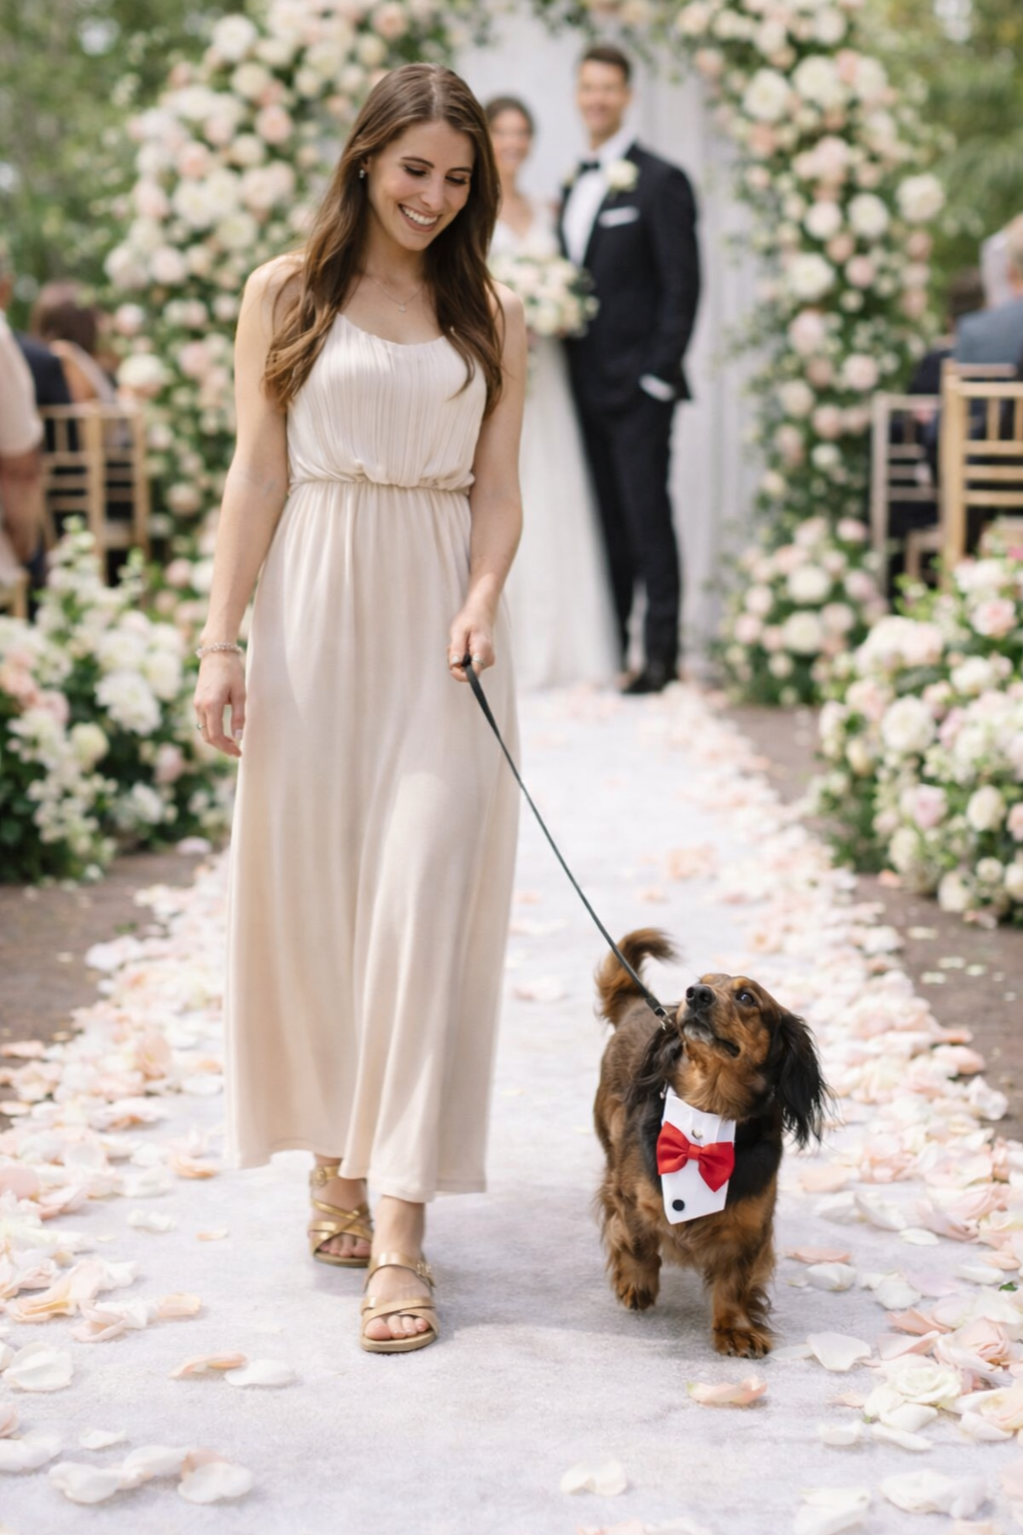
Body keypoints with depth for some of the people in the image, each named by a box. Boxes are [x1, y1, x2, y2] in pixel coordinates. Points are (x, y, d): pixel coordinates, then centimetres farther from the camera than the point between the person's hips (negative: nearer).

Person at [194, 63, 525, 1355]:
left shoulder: (491, 318, 10)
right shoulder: (286, 295, 6)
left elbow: (496, 488, 7)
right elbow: (258, 476, 2)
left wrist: (482, 601, -12)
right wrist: (221, 642, -5)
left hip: (436, 630, 0)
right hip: (314, 618, 0)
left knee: (423, 902, -7)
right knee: (307, 887, 5)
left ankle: (399, 1232, -8)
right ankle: (335, 1160, 25)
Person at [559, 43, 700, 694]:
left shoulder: (660, 181, -5)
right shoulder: (574, 186, 17)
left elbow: (683, 286, -10)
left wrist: (659, 374, -14)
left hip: (637, 385, -7)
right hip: (585, 385, 7)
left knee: (646, 515, -6)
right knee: (603, 521, 10)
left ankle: (662, 652, -1)